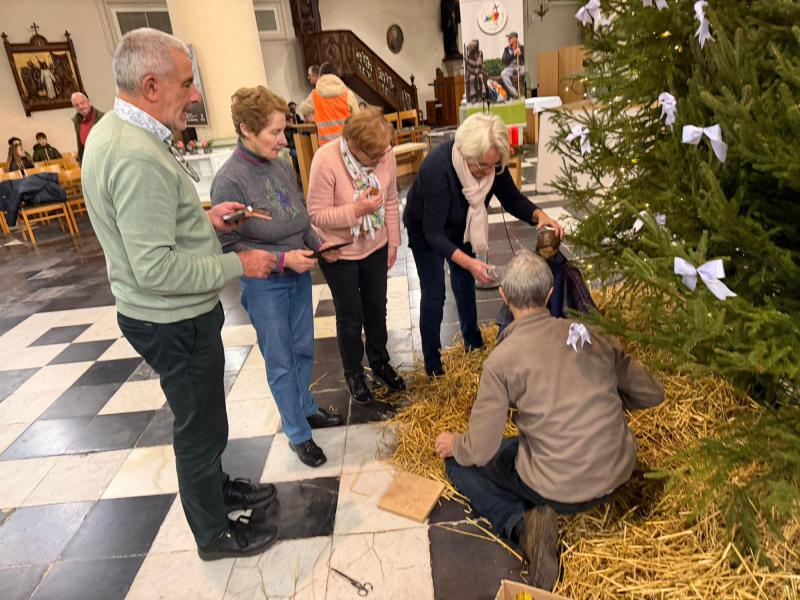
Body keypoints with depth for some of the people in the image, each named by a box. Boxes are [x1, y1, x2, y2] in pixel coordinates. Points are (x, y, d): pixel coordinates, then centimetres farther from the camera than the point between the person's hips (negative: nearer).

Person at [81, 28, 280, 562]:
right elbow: (157, 270, -30)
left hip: (166, 315, 10)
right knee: (201, 425, 10)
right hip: (175, 322, -10)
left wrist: (203, 218, 5)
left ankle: (216, 487, 50)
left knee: (201, 416, 26)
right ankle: (215, 534, 33)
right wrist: (237, 265, -20)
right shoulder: (139, 157, -28)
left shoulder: (112, 132, 6)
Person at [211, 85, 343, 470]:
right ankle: (298, 434, 27)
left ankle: (306, 409, 43)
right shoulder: (230, 180, -20)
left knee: (303, 349, 20)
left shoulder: (282, 165, -2)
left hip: (299, 274, 6)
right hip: (264, 284, -6)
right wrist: (281, 259, -23)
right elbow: (230, 245, -16)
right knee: (281, 362, 9)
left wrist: (316, 245, -4)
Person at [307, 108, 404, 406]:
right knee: (350, 317, 10)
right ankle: (353, 373, 34)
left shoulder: (385, 155, -13)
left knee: (376, 309, 18)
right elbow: (317, 214, -21)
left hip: (375, 248, 4)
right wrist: (357, 209, -33)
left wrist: (393, 242, 6)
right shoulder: (326, 160, -26)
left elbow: (390, 202, 1)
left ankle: (379, 361, 43)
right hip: (339, 253, -4)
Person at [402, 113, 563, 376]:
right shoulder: (438, 167, -42)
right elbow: (433, 232, -40)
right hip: (425, 230, -5)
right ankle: (432, 361, 14)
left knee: (465, 283, 15)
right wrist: (468, 262, -53)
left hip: (459, 227, 5)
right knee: (434, 293, -3)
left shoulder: (492, 162, -26)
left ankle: (473, 343, 36)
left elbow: (512, 199, -12)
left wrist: (539, 215, -33)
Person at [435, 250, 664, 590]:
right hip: (618, 474, 6)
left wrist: (453, 444, 9)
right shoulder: (592, 333, -5)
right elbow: (651, 394, 4)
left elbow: (480, 451, -13)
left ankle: (521, 523, -5)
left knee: (458, 462, 15)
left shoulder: (501, 359, -16)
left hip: (562, 490, -5)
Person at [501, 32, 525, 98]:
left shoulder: (522, 48, 6)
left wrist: (520, 54, -19)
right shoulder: (507, 49, 9)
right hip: (510, 68, 1)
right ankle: (514, 93, -33)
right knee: (503, 74, -34)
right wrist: (513, 54, -15)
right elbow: (504, 61, -5)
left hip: (520, 67, -1)